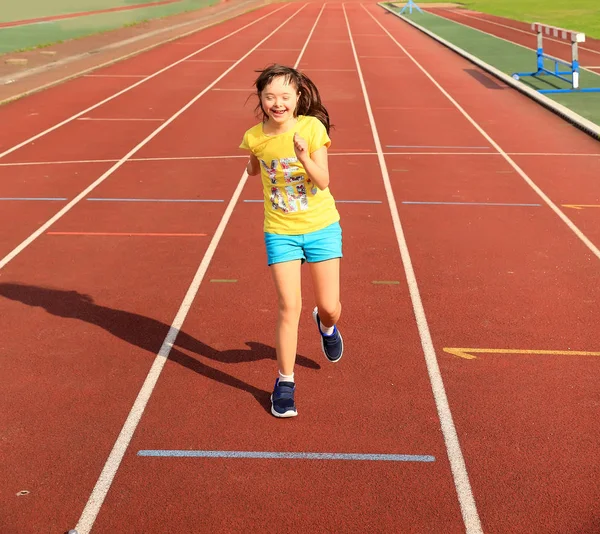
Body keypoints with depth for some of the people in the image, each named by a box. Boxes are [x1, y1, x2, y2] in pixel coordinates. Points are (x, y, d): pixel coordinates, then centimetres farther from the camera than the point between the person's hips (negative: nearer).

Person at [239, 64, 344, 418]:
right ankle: (285, 382, 11)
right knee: (289, 306, -5)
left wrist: (304, 158, -33)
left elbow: (324, 181, -23)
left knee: (330, 307, 3)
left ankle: (326, 325, 43)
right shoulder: (255, 137, -7)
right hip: (280, 231, 1)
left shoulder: (312, 128, -14)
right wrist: (255, 165, 3)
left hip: (321, 226, 0)